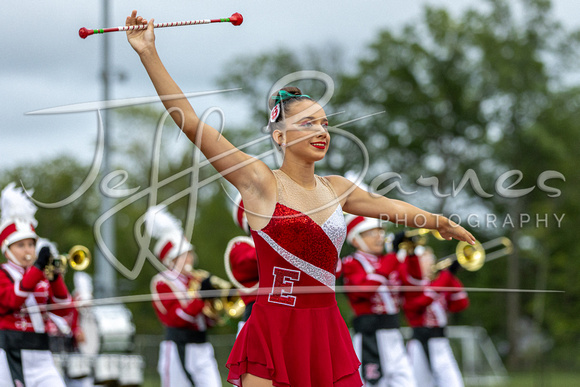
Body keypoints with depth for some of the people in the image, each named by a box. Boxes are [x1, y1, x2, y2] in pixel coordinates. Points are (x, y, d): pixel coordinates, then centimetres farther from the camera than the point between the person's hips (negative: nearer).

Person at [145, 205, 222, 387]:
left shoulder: (196, 280, 15)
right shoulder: (161, 282, -3)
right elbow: (174, 319, -15)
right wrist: (201, 296, -19)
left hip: (202, 350, 6)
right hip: (178, 349, -6)